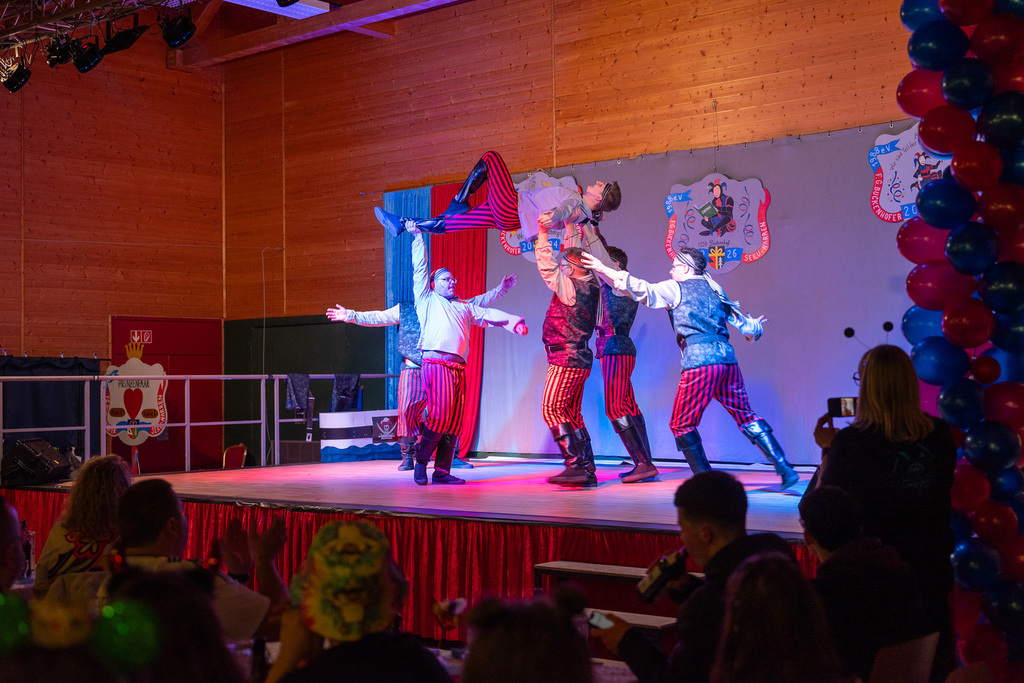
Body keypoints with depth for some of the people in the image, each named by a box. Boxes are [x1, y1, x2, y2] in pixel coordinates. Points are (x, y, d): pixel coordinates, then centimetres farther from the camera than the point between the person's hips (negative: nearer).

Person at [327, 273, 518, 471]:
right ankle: (407, 456, 4)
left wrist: (501, 289, 16)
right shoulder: (405, 309, 7)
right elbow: (377, 318, 8)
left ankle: (452, 455, 8)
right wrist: (351, 315, 1)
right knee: (408, 410, -9)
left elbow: (479, 302, 18)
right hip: (413, 369, -2)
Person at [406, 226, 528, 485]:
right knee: (439, 415, -16)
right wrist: (418, 238, 14)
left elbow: (488, 314, 21)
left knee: (454, 420, 2)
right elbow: (420, 269, 13)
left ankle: (442, 471, 6)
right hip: (436, 363, -6)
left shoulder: (463, 306, 28)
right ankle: (420, 461, 1)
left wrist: (513, 321, 7)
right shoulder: (427, 300, 15)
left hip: (458, 367, 6)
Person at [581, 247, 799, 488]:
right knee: (746, 417, 15)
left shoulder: (676, 289, 7)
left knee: (682, 425, 5)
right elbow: (743, 323, 29)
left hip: (699, 361, -6)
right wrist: (755, 327, 53)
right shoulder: (714, 291, 24)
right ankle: (784, 469, 8)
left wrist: (604, 270, -9)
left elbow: (641, 289, -7)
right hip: (727, 358, 6)